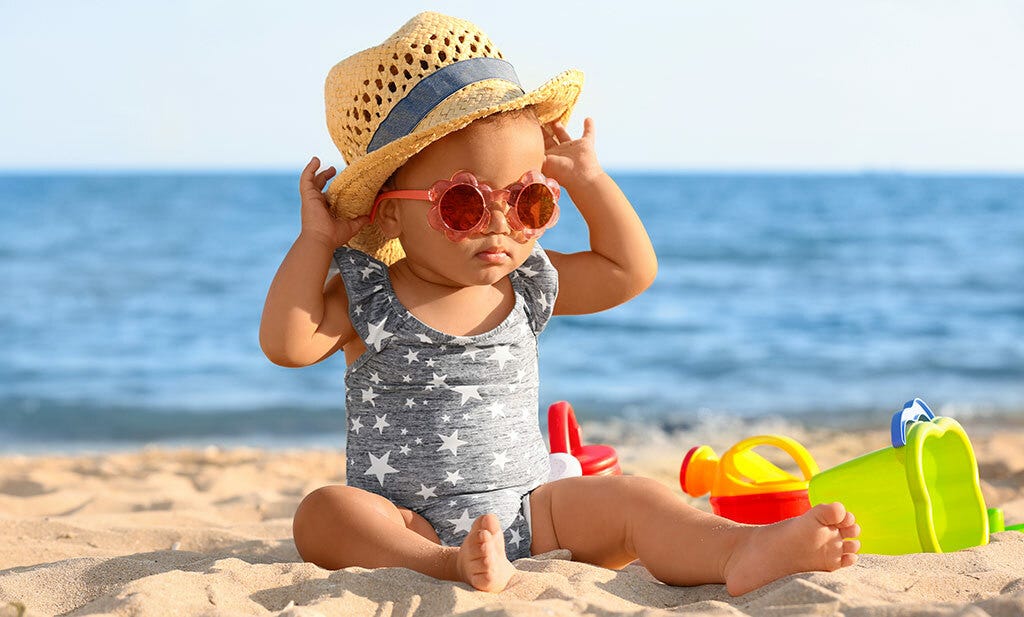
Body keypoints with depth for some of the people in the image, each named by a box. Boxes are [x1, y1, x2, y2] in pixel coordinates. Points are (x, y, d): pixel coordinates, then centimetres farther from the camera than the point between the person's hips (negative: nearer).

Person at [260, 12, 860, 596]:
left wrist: (588, 179, 7)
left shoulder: (526, 286, 8)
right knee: (324, 513, -32)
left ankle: (737, 550, -44)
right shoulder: (368, 297, -2)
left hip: (526, 516, 3)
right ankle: (447, 564, -55)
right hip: (407, 524, -3)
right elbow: (287, 342, -13)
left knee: (628, 499, -21)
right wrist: (316, 240, -12)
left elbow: (630, 271, 13)